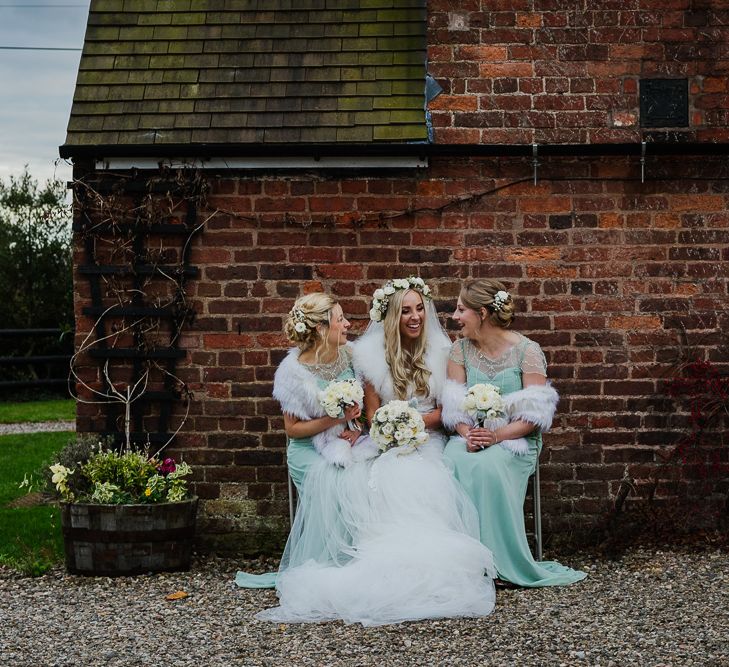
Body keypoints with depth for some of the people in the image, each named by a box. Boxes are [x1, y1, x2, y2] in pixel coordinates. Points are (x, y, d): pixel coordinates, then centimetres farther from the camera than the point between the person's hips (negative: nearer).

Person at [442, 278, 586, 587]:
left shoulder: (526, 351, -5)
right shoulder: (461, 349, 8)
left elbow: (535, 415, -10)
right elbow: (452, 406, 3)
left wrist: (496, 435, -22)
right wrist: (468, 435, -17)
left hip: (514, 438, -3)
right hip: (470, 437, 3)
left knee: (487, 466, -36)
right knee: (453, 463, -32)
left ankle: (504, 561, -26)